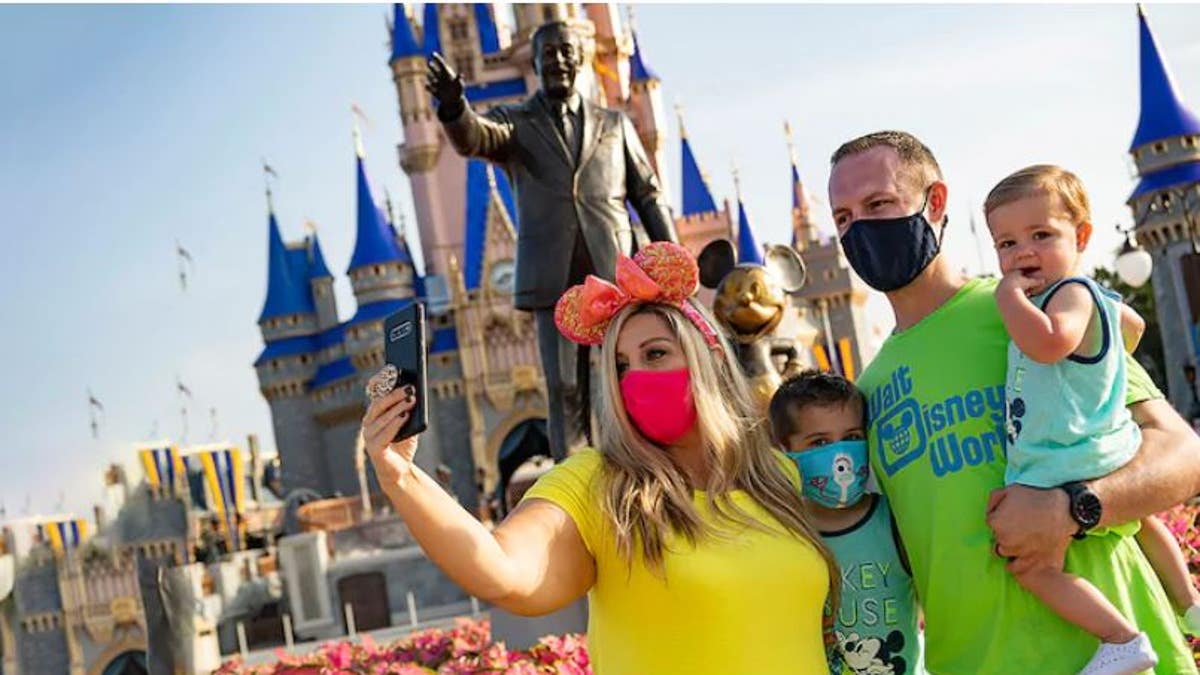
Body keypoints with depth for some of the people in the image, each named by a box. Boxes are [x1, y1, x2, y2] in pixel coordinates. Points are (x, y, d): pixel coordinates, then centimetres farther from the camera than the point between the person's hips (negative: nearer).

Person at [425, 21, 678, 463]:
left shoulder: (615, 124, 19)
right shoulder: (515, 123, 12)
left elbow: (649, 195, 16)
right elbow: (472, 139, -11)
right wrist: (454, 107, -35)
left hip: (616, 275, 1)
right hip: (554, 279, -1)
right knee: (565, 391, -3)